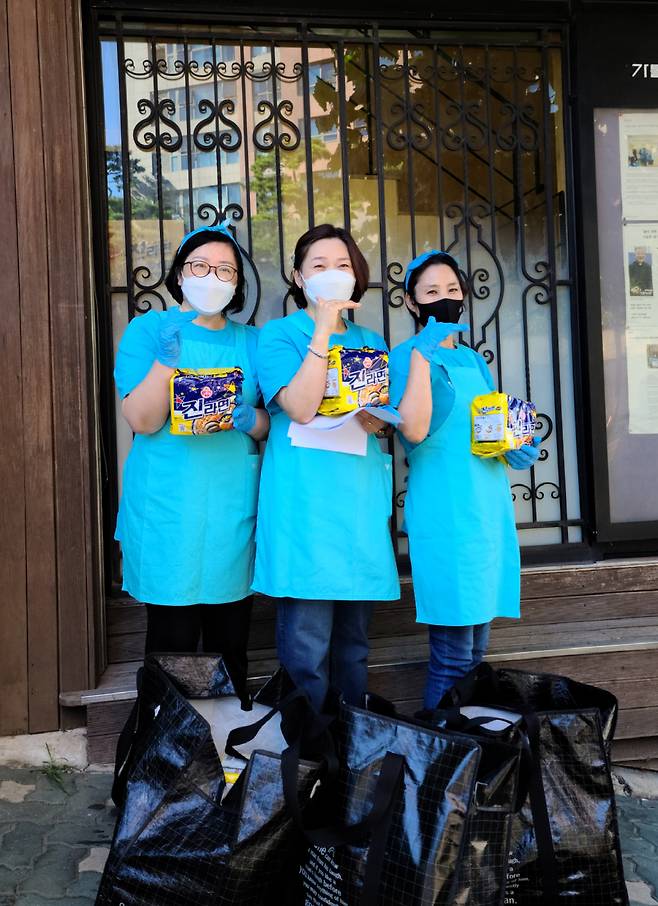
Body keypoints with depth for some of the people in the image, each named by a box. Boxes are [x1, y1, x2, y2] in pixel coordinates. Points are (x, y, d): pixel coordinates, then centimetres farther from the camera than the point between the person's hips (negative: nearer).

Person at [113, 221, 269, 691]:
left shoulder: (251, 340, 12)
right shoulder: (148, 329, 2)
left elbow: (272, 422, 9)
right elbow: (143, 421, -9)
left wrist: (250, 419, -12)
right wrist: (167, 358, -21)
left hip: (234, 505, 3)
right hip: (168, 506, -3)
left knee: (231, 642, 11)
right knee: (174, 642, 0)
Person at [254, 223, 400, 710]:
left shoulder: (370, 342, 18)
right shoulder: (278, 334, 2)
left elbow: (384, 421, 14)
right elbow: (301, 407, -15)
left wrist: (373, 417, -10)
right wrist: (323, 327, -12)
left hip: (361, 498, 5)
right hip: (305, 500, -5)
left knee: (354, 641, 13)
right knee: (307, 645, -5)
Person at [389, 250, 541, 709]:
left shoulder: (473, 359, 16)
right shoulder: (407, 356, -4)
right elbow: (415, 431, -21)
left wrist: (519, 449, 4)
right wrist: (422, 354, -20)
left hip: (492, 507, 7)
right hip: (444, 512, -7)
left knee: (477, 646, 15)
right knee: (453, 657, -4)